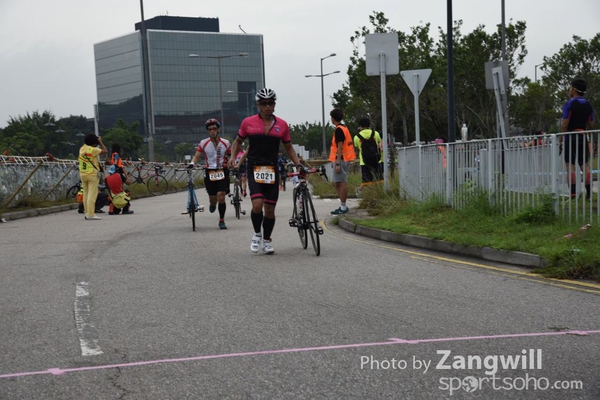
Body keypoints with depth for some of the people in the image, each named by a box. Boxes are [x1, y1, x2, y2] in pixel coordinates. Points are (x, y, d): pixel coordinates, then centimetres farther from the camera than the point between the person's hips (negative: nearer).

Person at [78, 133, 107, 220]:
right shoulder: (93, 150, -14)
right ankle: (91, 214, -10)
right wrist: (100, 142, 0)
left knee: (86, 194, 11)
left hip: (83, 174, 7)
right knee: (92, 194, -6)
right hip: (92, 175, -7)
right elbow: (105, 151, -11)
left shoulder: (82, 149, 5)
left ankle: (87, 213, 14)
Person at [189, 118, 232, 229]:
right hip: (209, 173, 1)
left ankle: (222, 220, -1)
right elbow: (197, 156, 1)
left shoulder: (226, 143, 2)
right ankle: (213, 204, 43)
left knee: (221, 196, -14)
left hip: (222, 172, -1)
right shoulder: (203, 143, 1)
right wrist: (192, 163, -18)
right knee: (213, 198, 3)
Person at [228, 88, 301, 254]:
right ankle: (257, 234, 9)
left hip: (272, 170, 2)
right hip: (254, 169, -2)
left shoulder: (282, 125, 4)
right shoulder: (248, 122, 0)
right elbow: (238, 141, 14)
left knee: (270, 208, 4)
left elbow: (288, 148, 13)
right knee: (257, 205, -18)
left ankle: (267, 240, 23)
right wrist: (233, 157, -2)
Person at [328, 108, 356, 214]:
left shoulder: (339, 130, -14)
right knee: (336, 183, 13)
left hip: (341, 159, -10)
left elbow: (340, 147, -19)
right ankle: (343, 205, 14)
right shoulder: (344, 128, 17)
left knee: (341, 183, -7)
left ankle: (343, 207, -5)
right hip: (345, 159, 10)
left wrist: (338, 163, -21)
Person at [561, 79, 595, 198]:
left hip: (570, 137, -5)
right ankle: (589, 193, 4)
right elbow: (591, 125, 10)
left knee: (570, 166, -4)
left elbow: (565, 124, -14)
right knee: (585, 165, 7)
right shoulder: (588, 105, 8)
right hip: (583, 137, 5)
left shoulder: (569, 104, -10)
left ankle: (573, 193, -10)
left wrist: (561, 139, -8)